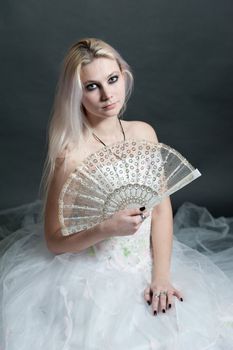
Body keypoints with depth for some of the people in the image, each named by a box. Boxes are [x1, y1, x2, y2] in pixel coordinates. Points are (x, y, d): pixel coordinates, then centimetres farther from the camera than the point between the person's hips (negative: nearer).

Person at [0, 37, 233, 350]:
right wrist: (105, 229, -27)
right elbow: (54, 240, -12)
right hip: (92, 279, -4)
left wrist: (161, 275, -10)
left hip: (147, 263, 5)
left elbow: (162, 207, -3)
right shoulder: (71, 155, -20)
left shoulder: (144, 133, -5)